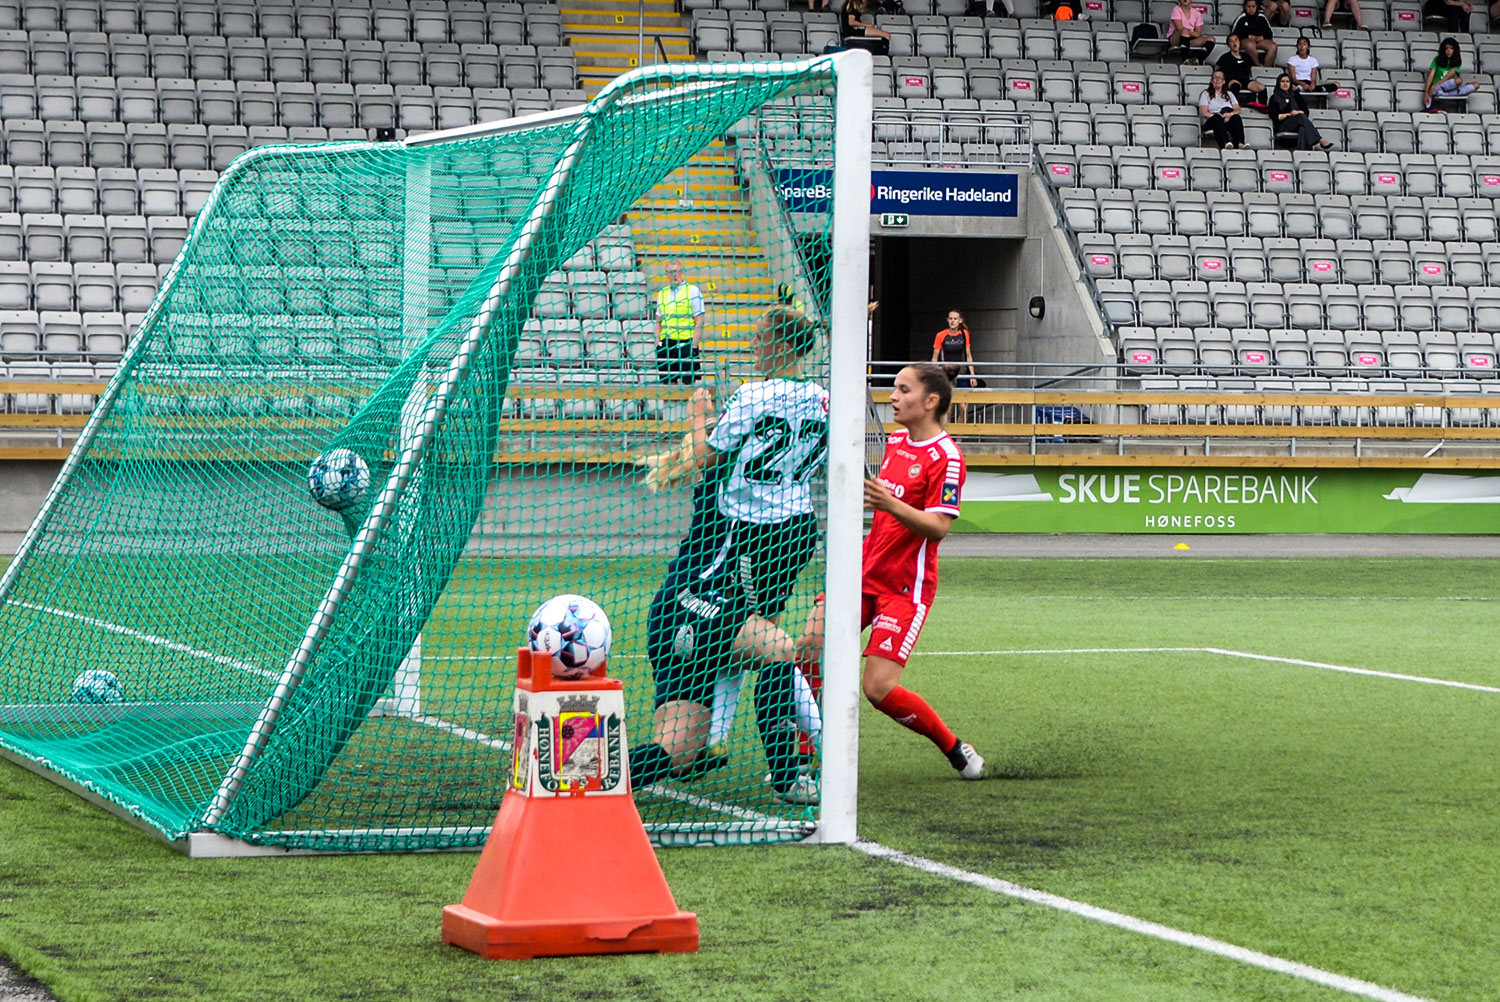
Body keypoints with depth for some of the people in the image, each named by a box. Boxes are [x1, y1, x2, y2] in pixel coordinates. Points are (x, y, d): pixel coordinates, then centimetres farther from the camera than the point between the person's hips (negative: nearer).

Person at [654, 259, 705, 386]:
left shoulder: (693, 291, -1)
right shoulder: (662, 293, 14)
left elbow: (699, 321, -5)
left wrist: (694, 345, -12)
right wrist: (657, 343, 9)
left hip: (685, 342, -5)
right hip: (666, 344, 5)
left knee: (687, 381, -8)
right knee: (668, 382, 5)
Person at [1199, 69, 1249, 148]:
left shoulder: (1229, 94, 29)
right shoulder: (1206, 94, 19)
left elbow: (1237, 110, 14)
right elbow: (1205, 113, 3)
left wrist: (1230, 114, -11)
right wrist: (1221, 117, -13)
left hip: (1228, 119, 3)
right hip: (1212, 121, -3)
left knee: (1236, 117, -33)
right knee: (1216, 118, -40)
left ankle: (1239, 143, -57)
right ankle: (1225, 143, -65)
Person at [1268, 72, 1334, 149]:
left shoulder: (1294, 96, 23)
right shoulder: (1274, 98, 12)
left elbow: (1306, 112, 16)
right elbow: (1275, 117, -1)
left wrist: (1298, 112, -4)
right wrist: (1289, 114, -11)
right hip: (1282, 127, -3)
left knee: (1302, 129, -36)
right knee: (1301, 116, -33)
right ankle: (1320, 141, -46)